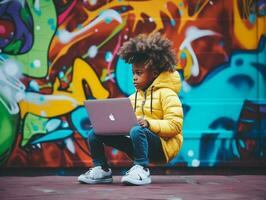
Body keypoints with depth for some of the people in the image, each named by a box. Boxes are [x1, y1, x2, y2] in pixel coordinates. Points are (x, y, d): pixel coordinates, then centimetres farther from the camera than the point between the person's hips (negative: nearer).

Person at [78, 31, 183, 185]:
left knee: (137, 130, -40)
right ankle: (102, 169, 5)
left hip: (163, 145, -7)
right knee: (95, 134, -4)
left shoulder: (166, 94, -4)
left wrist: (149, 124, -27)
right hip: (142, 144, 7)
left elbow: (175, 125, -14)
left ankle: (142, 170, -27)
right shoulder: (134, 98, 19)